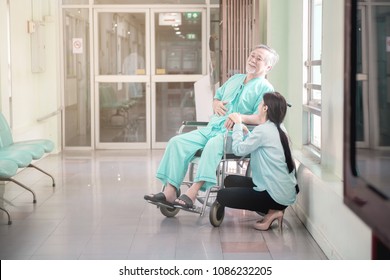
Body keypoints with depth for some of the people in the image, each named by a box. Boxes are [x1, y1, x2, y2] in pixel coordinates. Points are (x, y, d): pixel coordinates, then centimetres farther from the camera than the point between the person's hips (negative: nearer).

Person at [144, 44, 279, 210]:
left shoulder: (265, 89, 1)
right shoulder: (234, 79, 26)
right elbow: (217, 96, 35)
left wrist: (240, 117, -28)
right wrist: (216, 103, 10)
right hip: (212, 128, 7)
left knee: (213, 144, -40)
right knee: (177, 142, -13)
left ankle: (192, 193, -44)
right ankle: (170, 192, -21)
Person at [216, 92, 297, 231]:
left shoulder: (263, 130, -19)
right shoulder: (278, 128, 10)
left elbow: (238, 149, -15)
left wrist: (238, 124, -2)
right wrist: (244, 130, 7)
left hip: (276, 195, -10)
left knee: (222, 196, -2)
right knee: (230, 180, 18)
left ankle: (271, 212, -4)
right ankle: (273, 210, 8)